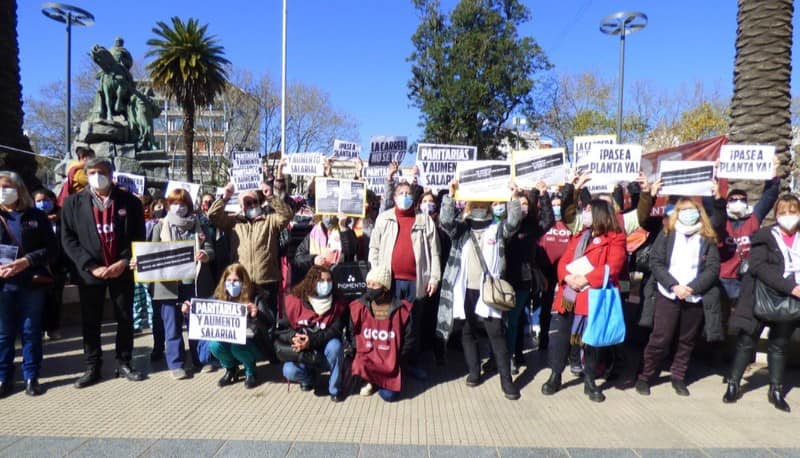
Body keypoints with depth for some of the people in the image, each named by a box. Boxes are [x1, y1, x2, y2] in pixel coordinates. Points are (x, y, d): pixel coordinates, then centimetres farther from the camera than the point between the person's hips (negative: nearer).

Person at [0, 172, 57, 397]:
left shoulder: (37, 216, 5)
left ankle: (31, 377, 15)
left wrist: (26, 261, -15)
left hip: (31, 283, -1)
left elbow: (51, 248, 0)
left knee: (31, 332, 6)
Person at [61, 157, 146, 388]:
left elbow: (139, 236, 2)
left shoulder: (129, 201, 2)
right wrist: (90, 266, -12)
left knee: (125, 319, 8)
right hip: (89, 272, 0)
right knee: (90, 322, 8)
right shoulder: (73, 202, 3)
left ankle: (124, 364, 21)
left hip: (122, 270, 0)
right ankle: (92, 367, 21)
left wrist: (124, 261, -11)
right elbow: (68, 238, -2)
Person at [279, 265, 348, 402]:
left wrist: (311, 340, -33)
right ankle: (309, 378, 10)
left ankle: (334, 388, -10)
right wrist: (293, 337, -29)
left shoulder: (338, 305, -10)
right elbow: (281, 329, -8)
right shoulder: (294, 301, -9)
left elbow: (335, 332, -20)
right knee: (289, 371, -29)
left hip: (326, 355, 0)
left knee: (335, 344, -32)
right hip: (301, 355, 0)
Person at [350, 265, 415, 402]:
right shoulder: (359, 307, -6)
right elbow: (352, 334, 7)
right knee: (360, 367, -32)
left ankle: (381, 382, 21)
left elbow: (409, 339, 0)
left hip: (390, 361, -1)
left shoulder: (401, 309, -9)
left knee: (390, 395, -16)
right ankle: (371, 381, 6)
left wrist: (396, 359, -4)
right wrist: (359, 354, -2)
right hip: (367, 356, 1)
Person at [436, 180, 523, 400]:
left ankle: (506, 379, 6)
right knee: (467, 332, 11)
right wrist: (450, 195, -20)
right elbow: (446, 220, -10)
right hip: (465, 290, 2)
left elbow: (513, 223, -11)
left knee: (496, 333, -2)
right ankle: (474, 371, 27)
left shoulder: (497, 229, 7)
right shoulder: (461, 230, 8)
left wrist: (514, 198, -23)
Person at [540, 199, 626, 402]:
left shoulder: (615, 239, -1)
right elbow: (563, 262, 9)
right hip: (567, 296, 5)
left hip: (592, 297, -5)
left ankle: (590, 382, 24)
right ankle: (555, 376, 23)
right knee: (558, 337, 7)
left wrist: (586, 279, -22)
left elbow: (612, 267, -15)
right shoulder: (578, 237, 18)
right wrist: (568, 277, -13)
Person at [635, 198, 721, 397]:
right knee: (660, 339, -1)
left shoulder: (708, 238, 7)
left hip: (695, 298, 2)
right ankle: (644, 376, 11)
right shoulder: (666, 234, 4)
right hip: (668, 296, -2)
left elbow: (713, 268, -1)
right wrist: (674, 286, -14)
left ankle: (678, 377, 24)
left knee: (687, 340, 9)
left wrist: (692, 288, -15)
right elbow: (655, 262, -3)